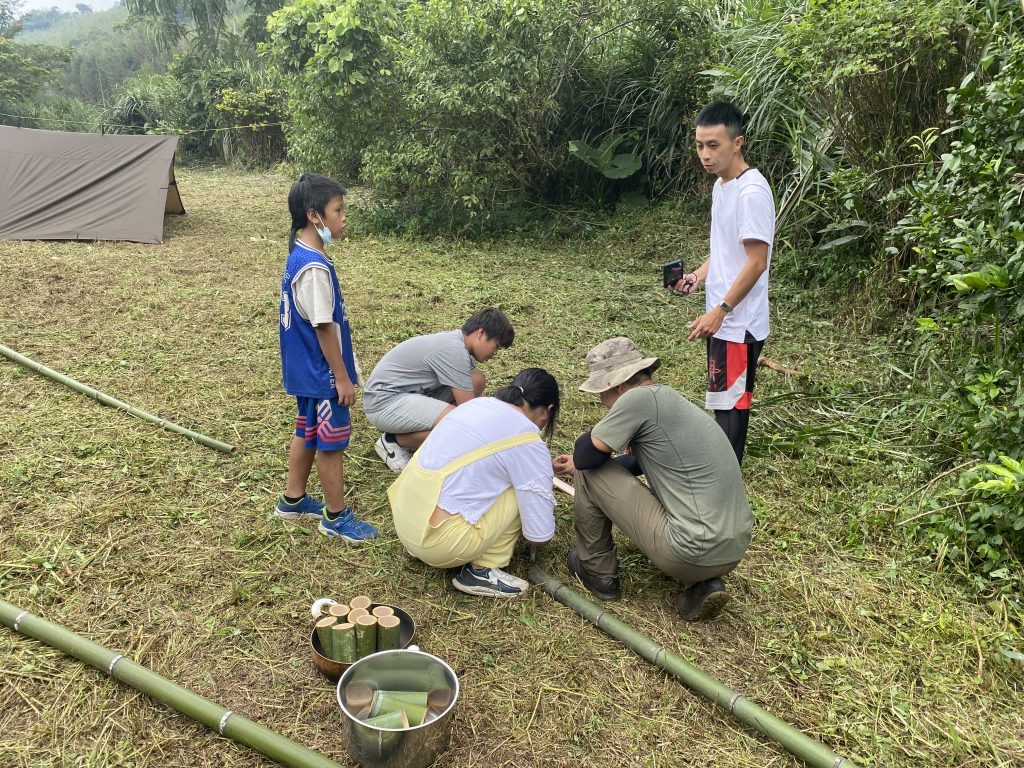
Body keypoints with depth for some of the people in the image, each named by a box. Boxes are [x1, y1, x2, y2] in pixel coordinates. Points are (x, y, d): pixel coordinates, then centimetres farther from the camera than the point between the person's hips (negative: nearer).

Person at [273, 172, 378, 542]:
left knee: (307, 432, 21)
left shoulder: (300, 255, 6)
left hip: (308, 370, 10)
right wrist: (342, 378, -16)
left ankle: (293, 500, 36)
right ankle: (336, 516, 19)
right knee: (332, 441, 4)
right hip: (322, 373, -10)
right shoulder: (314, 267, -25)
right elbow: (325, 328, -23)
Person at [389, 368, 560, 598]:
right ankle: (481, 571, 2)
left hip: (404, 520, 8)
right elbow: (540, 534, -7)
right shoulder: (528, 444, -11)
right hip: (439, 541, -8)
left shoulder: (479, 403, 10)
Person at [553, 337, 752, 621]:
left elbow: (585, 454, -9)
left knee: (589, 472, 0)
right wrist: (577, 464, 32)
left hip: (695, 553, -9)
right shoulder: (666, 398, 13)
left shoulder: (640, 397, -14)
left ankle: (598, 572, 18)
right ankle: (703, 584, 14)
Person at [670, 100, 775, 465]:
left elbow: (756, 262, -22)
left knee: (729, 402, -1)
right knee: (724, 399, 19)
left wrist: (720, 311, -24)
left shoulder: (752, 192, -19)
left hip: (738, 321, -9)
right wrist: (699, 275, 4)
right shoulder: (721, 185, 10)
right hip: (721, 317, 9)